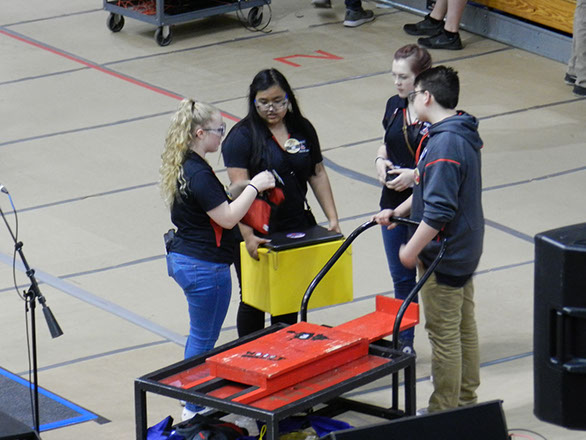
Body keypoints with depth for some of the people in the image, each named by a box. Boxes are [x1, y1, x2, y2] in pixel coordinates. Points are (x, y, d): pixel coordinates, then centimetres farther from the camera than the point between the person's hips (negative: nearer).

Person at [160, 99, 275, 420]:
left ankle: (194, 398, 33)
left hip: (182, 259, 10)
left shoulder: (183, 167, 7)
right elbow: (227, 217, -24)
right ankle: (195, 409, 13)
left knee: (200, 335, 22)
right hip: (206, 267, -10)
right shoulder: (199, 174, -24)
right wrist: (254, 186, -16)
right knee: (204, 339, 3)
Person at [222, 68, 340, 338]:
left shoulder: (303, 129, 6)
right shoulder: (242, 136, -11)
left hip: (297, 230, 5)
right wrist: (248, 236, -28)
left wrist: (332, 218, 3)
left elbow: (318, 174, 11)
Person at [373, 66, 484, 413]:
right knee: (465, 327, 19)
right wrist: (398, 212, 17)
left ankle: (444, 412, 9)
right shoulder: (463, 134, 6)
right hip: (465, 250, 10)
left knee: (444, 334, 0)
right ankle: (466, 400, 31)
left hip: (443, 256, -10)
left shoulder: (444, 145, -26)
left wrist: (413, 250, -19)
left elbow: (438, 210, -29)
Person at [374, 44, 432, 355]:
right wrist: (380, 161, 0)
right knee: (402, 279, 15)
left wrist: (415, 175, -23)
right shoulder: (394, 106, 6)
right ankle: (404, 343, 26)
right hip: (393, 204, 7)